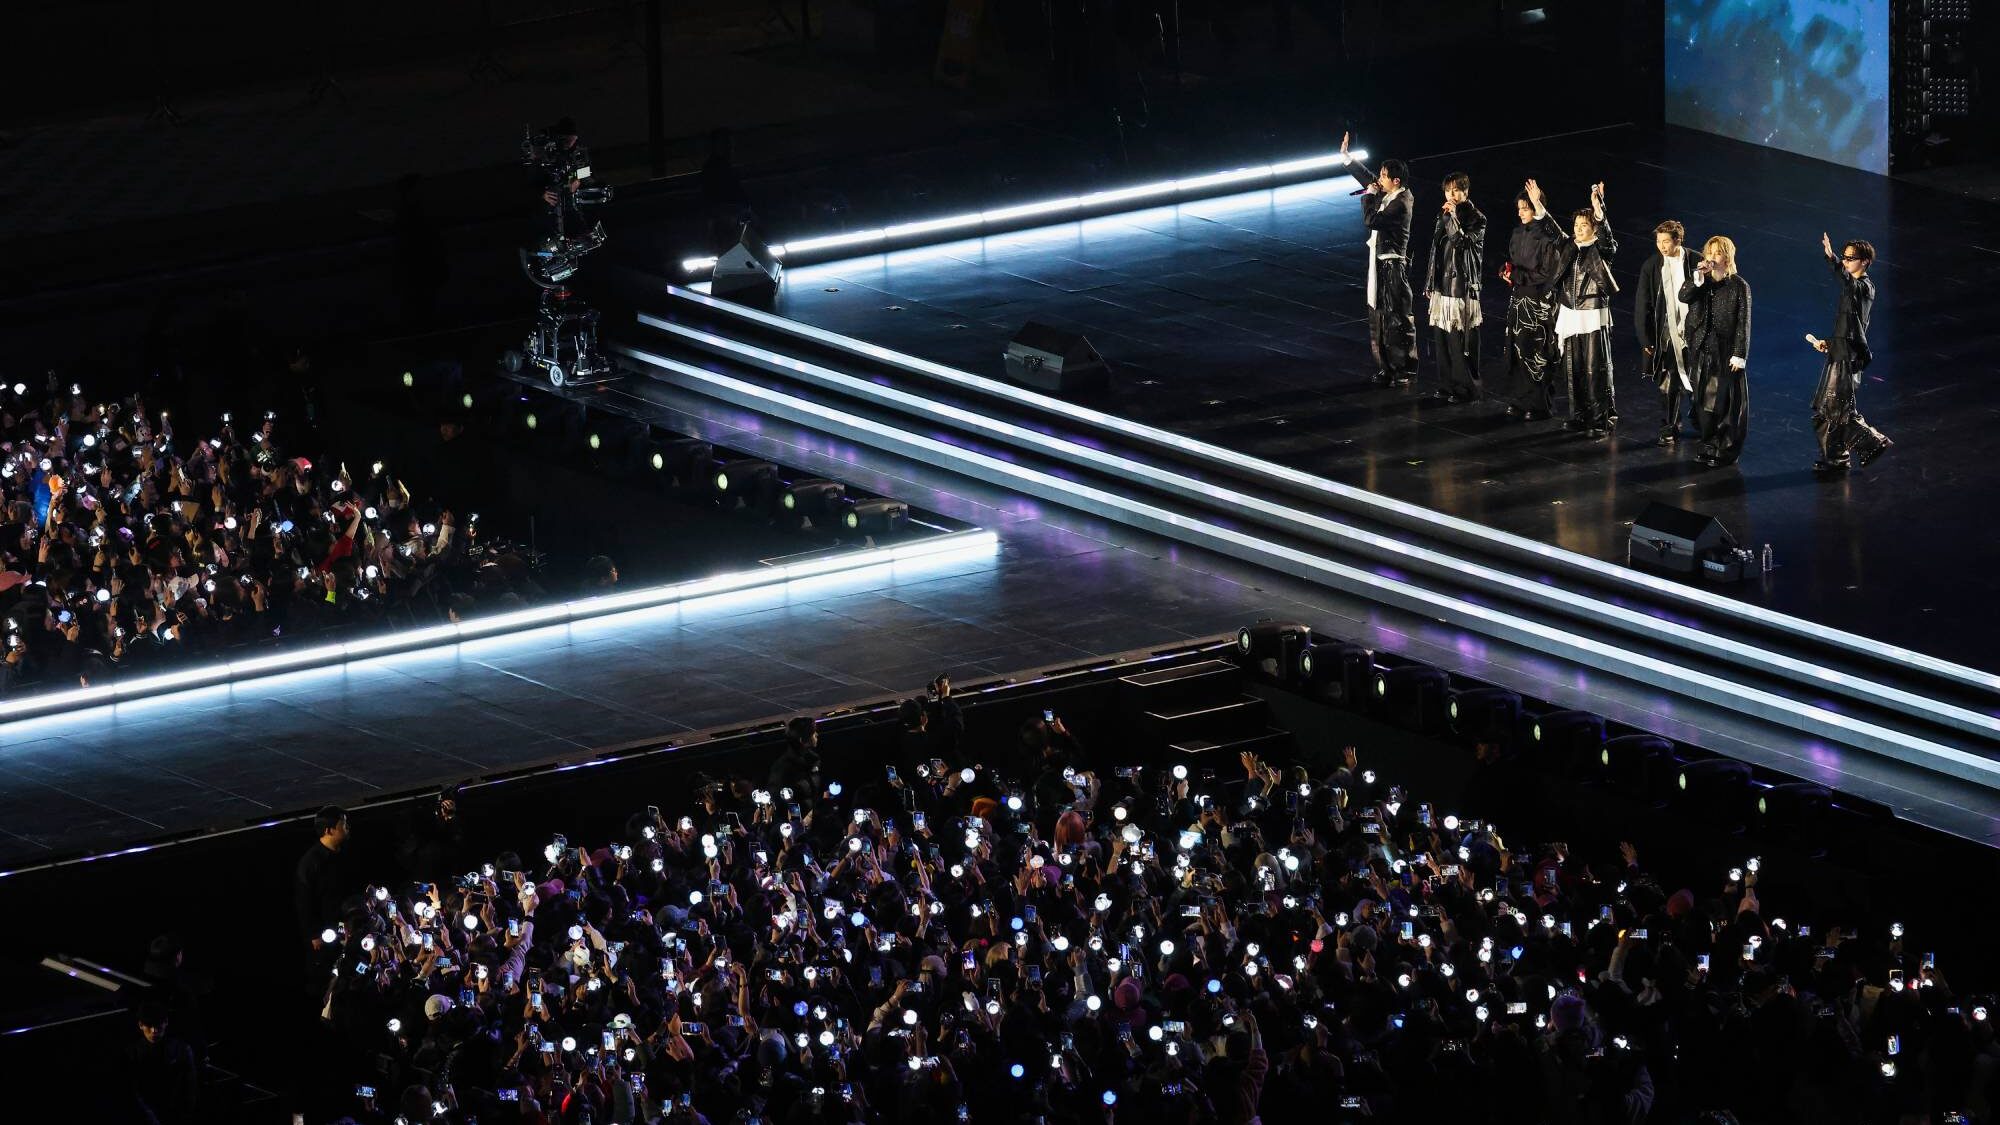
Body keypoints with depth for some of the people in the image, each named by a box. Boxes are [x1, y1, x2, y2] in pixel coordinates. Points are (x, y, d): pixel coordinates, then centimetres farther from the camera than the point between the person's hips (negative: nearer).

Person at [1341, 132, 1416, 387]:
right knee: (1378, 316, 15)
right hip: (1379, 263, 10)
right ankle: (1386, 368, 24)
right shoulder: (1385, 193, 5)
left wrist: (1368, 195, -13)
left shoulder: (1401, 203, -20)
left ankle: (1405, 371, 4)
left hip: (1394, 265, -10)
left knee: (1398, 319, -2)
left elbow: (1372, 220, -27)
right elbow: (1365, 177, 21)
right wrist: (1345, 156, 20)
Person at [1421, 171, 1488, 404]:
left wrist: (1454, 216, -20)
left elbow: (1462, 242, -20)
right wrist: (1429, 284, 18)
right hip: (1442, 286, 7)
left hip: (1462, 286, -7)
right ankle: (1447, 385, 18)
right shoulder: (1444, 217, 13)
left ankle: (1465, 389, 0)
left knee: (1460, 341, -7)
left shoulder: (1476, 219, -7)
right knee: (1443, 339, 9)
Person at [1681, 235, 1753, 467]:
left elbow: (1743, 322, -6)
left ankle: (1727, 450, 7)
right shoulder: (1702, 282, 8)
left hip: (1726, 351, -4)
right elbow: (1683, 296, -9)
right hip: (1702, 350, 4)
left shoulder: (1739, 286, -5)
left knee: (1727, 401, 0)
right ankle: (1709, 445, 19)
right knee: (1704, 399, 8)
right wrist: (1698, 277, -21)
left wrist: (1739, 354, -11)